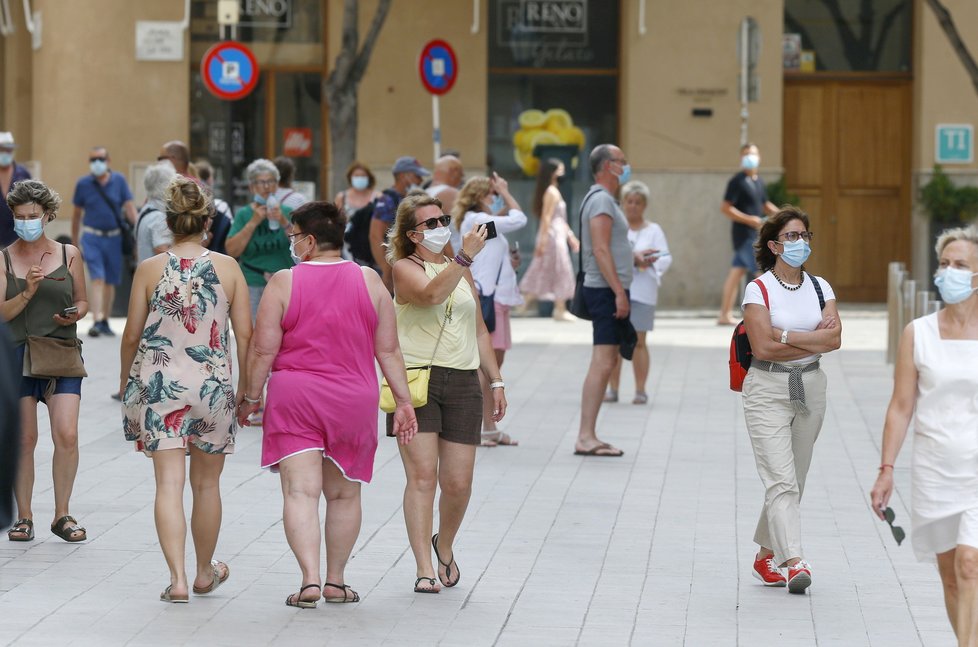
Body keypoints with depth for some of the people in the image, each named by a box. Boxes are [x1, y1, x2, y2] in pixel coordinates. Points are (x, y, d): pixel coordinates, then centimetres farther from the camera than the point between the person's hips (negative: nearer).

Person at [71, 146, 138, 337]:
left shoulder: (119, 181, 3)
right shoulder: (83, 184, 2)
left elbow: (129, 207, 1)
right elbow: (77, 214, 9)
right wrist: (75, 243, 11)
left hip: (114, 237, 2)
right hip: (92, 237, -2)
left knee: (111, 282, 8)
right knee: (97, 278, -14)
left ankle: (105, 322, 20)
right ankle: (97, 321, -21)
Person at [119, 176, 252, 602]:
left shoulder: (149, 270, -3)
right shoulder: (228, 268, -2)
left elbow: (132, 335, 2)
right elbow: (244, 334, -2)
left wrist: (125, 379, 18)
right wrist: (247, 387, 9)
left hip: (158, 386, -1)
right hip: (213, 385, 1)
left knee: (169, 483, -1)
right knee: (206, 483, 15)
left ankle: (177, 578, -13)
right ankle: (205, 574, 30)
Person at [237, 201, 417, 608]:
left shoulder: (284, 283, -6)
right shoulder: (369, 282, 1)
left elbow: (263, 351, -6)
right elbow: (388, 350, 3)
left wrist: (251, 397, 6)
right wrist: (403, 401, 8)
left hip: (293, 396, -3)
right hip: (354, 402, 3)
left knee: (300, 491, -6)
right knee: (344, 494, 15)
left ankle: (310, 579, -19)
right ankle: (335, 582, 22)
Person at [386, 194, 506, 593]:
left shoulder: (462, 273, 19)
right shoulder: (405, 268, 0)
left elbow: (479, 331, 24)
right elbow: (431, 294, -23)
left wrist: (495, 380, 19)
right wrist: (464, 257, -28)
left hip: (462, 384, 5)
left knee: (458, 483, 1)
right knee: (422, 475, -11)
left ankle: (445, 547, 29)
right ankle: (424, 570, -9)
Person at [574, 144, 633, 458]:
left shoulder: (604, 199, 19)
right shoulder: (601, 200, -13)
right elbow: (600, 250, -21)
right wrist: (619, 292, -24)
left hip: (609, 291, 11)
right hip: (606, 290, -11)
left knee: (606, 362, 11)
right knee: (602, 363, -13)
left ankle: (588, 436, 11)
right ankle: (586, 437, -15)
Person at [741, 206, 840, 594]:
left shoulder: (820, 287, 8)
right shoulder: (758, 289, -6)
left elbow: (835, 338, -6)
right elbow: (763, 348, -16)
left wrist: (785, 335, -14)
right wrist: (814, 339, -11)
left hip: (810, 388, 5)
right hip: (767, 391, -5)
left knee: (793, 479, 10)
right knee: (781, 479, -14)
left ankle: (764, 556, 25)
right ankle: (794, 562, -23)